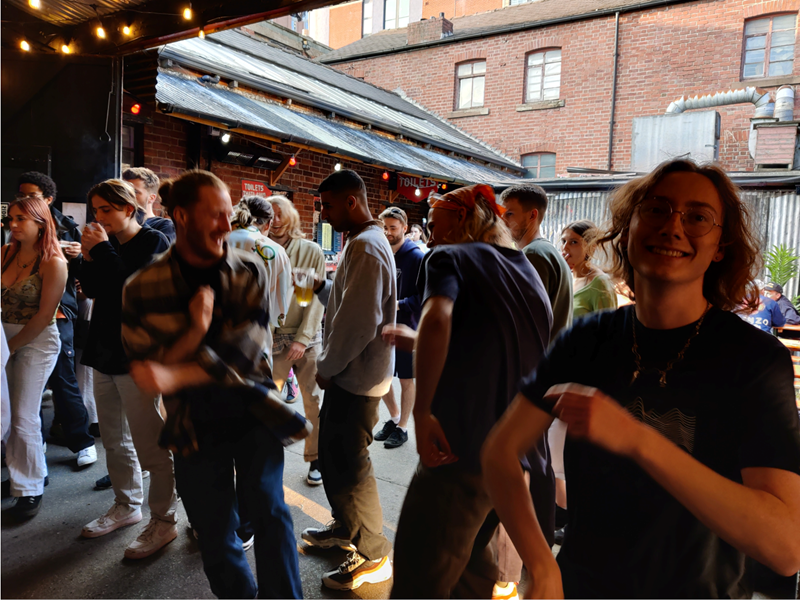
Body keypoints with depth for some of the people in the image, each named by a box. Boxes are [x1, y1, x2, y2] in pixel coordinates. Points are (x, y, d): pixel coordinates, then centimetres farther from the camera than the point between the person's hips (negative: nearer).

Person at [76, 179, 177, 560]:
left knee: (149, 445, -3)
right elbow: (90, 290, 13)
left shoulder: (153, 241, -8)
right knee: (114, 440, 17)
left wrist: (102, 250, -15)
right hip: (104, 350, 8)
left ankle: (163, 522, 9)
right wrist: (88, 257, -2)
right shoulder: (107, 243, 12)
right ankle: (127, 506, 34)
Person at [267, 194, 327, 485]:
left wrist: (303, 339, -10)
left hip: (307, 338, -1)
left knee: (314, 401, 5)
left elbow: (316, 299, -4)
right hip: (270, 338, 1)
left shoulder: (312, 252, 0)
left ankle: (315, 459, 22)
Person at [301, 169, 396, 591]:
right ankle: (346, 527, 42)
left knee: (349, 465, 1)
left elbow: (359, 322, -25)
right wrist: (321, 287, 4)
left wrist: (327, 366, -13)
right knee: (332, 454, 21)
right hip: (348, 371, 10)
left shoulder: (366, 247, -20)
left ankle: (373, 556, 19)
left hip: (357, 377, -10)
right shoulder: (363, 242, 13)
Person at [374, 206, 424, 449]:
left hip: (406, 327, -5)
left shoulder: (416, 257, -11)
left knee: (406, 379, 8)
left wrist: (400, 305, -25)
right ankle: (394, 417, 36)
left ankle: (402, 427, 24)